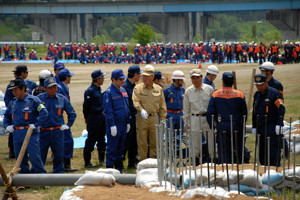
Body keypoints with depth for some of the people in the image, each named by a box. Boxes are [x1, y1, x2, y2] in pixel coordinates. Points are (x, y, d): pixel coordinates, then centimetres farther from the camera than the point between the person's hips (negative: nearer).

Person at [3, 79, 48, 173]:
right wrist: (7, 126, 9)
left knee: (34, 157, -7)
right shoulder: (13, 103, 13)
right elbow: (6, 115, 26)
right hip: (17, 134, 6)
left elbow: (44, 113, -11)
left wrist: (35, 124, -15)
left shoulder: (33, 100, -5)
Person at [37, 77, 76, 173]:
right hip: (43, 132, -2)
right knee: (40, 154, -1)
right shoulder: (39, 98, -1)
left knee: (59, 155, 5)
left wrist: (68, 125, 9)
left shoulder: (62, 99, 6)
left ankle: (58, 172, 18)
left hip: (57, 132, 2)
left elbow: (72, 114, 16)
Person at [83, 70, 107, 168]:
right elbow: (86, 106, -12)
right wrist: (87, 118, -5)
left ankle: (102, 160, 23)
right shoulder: (90, 91, -15)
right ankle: (87, 162, 4)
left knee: (101, 140, 13)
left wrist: (103, 115, 16)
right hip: (93, 118, -8)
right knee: (91, 140, -2)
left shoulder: (99, 89, 12)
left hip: (101, 117, 8)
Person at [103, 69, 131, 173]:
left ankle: (119, 167, 19)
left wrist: (128, 122, 16)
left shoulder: (123, 90, 12)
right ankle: (110, 168, 3)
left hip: (123, 124, 7)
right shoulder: (109, 92, -11)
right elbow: (108, 111, -15)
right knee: (112, 148, -3)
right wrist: (112, 125, -18)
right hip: (114, 125, -7)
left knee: (120, 147, 12)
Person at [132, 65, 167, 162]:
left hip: (154, 118, 2)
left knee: (155, 142, 6)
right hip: (141, 118, -2)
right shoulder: (138, 88, 2)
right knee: (142, 143, 0)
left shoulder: (158, 89, 8)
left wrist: (163, 120, 7)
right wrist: (141, 110, -30)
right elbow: (135, 101, -12)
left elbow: (162, 106, 11)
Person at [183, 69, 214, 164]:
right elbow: (186, 108, 11)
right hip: (195, 119, 1)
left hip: (208, 118, -1)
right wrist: (186, 122, 8)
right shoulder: (188, 91, 6)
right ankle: (196, 163, 12)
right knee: (196, 142, 4)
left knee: (211, 141, -3)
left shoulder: (209, 89, 2)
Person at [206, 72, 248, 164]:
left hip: (221, 126, 0)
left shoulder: (215, 95, -2)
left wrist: (212, 126, 7)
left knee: (222, 153, 3)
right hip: (236, 126, 0)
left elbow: (210, 113, -2)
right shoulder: (240, 95, -1)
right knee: (238, 152, 9)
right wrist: (242, 125, 17)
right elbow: (244, 113, 5)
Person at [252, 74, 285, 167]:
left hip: (272, 127, -7)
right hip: (260, 128, 7)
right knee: (262, 152, 9)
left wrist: (279, 125, -18)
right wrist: (254, 127, 18)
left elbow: (281, 109, -11)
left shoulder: (274, 93, -7)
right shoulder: (257, 94, 15)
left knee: (273, 153, -8)